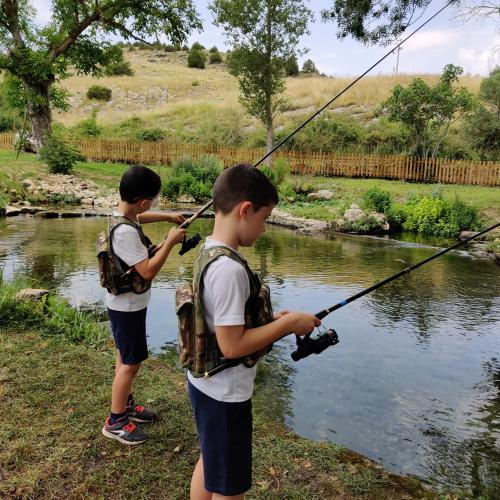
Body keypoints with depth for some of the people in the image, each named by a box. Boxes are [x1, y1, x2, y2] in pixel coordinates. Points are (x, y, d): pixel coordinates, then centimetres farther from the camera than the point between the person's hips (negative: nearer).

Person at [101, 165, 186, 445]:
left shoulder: (123, 215, -1)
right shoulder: (125, 232, -31)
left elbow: (139, 218, 25)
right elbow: (148, 272, -30)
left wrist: (168, 217, 15)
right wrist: (170, 241, -21)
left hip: (128, 303, 10)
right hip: (127, 306, -10)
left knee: (126, 356, 21)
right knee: (132, 362, 2)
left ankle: (126, 405, 38)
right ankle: (115, 422, 16)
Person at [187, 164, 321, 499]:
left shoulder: (208, 252, 1)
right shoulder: (228, 268, -28)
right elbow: (231, 345, -27)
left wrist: (272, 319, 4)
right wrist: (287, 324, -17)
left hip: (205, 383, 9)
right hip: (225, 394, -9)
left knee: (209, 464, 28)